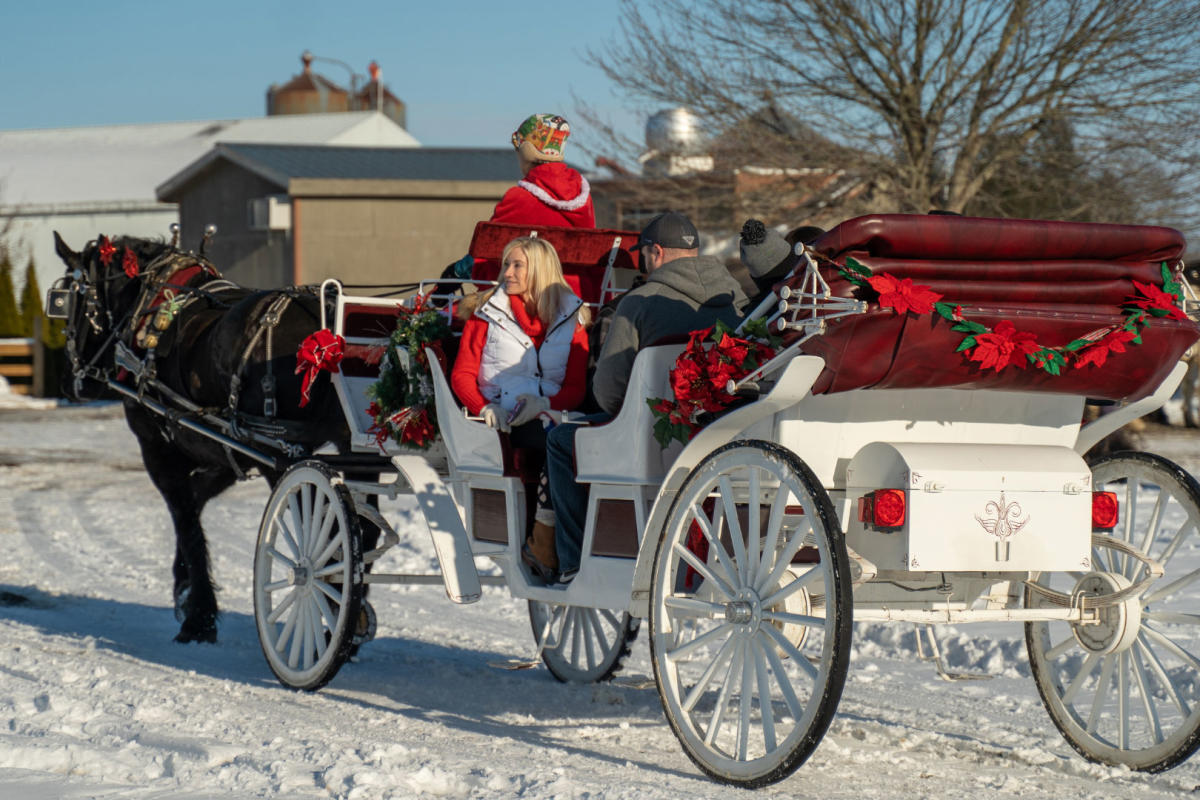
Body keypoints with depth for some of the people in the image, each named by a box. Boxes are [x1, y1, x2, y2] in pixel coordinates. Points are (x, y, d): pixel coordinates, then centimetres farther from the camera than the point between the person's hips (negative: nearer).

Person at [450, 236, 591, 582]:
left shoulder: (571, 318, 14)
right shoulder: (488, 313, 13)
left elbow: (576, 388, 7)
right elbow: (462, 374, 9)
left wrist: (544, 404, -14)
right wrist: (485, 408, -11)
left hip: (551, 415, 2)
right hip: (506, 421, -2)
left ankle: (542, 539, -23)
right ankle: (545, 542, -25)